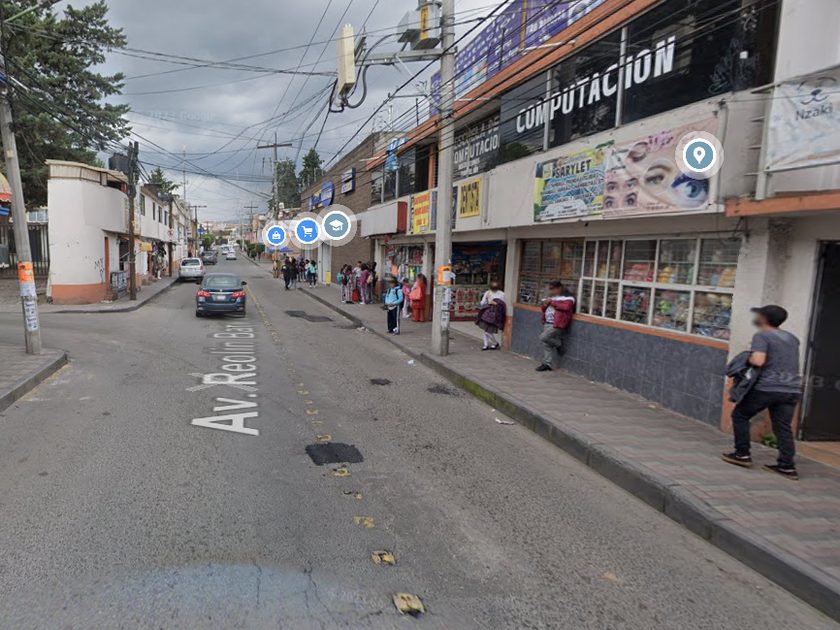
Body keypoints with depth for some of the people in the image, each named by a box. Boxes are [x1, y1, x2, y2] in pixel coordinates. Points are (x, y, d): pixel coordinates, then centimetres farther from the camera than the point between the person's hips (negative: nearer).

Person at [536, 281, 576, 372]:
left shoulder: (567, 297, -6)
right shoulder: (551, 296, 20)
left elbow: (566, 307, -24)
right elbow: (543, 307, 24)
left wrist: (552, 302, -17)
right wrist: (545, 304, -1)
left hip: (557, 325, -8)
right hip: (547, 324, 8)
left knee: (543, 338, -19)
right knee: (547, 345, 8)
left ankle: (559, 344, 6)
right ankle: (548, 364, 16)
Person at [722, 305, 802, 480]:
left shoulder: (762, 336, -7)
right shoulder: (792, 338, 17)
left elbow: (758, 361, -21)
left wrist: (749, 357, 1)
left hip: (767, 388, -6)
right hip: (792, 390, 7)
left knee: (740, 415, 10)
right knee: (783, 427, 9)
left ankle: (743, 455, 13)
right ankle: (787, 466, 6)